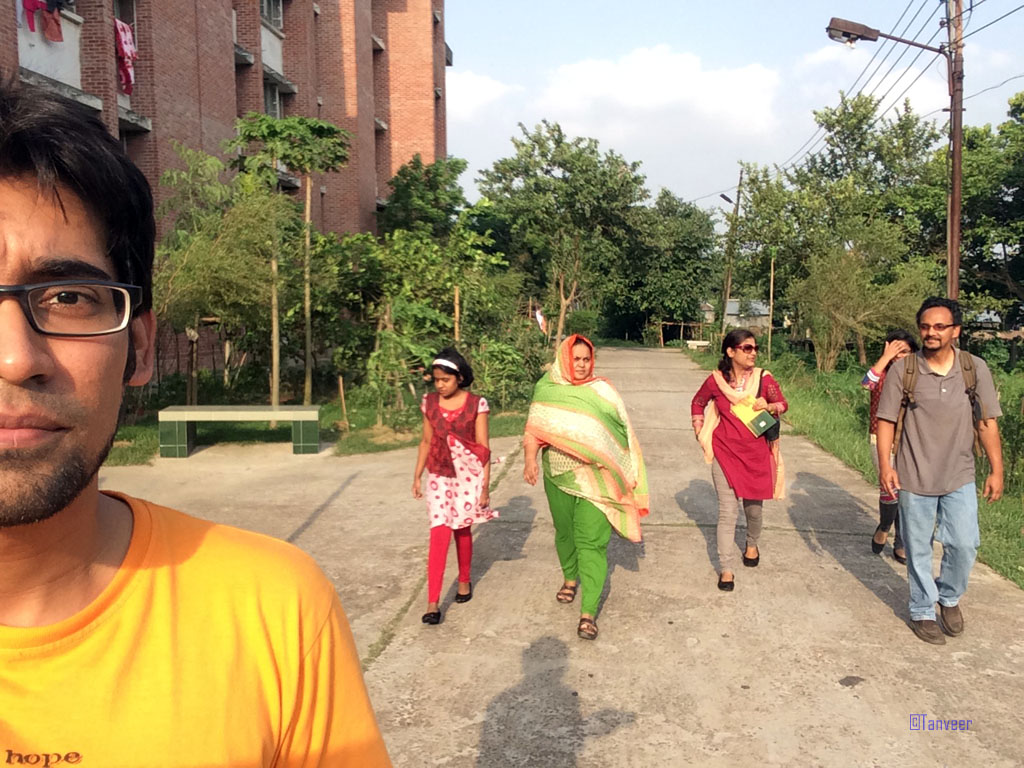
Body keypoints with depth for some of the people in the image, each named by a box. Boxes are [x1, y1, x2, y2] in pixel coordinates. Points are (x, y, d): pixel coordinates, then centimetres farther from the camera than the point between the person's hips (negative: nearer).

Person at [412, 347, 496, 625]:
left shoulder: (476, 404, -9)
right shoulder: (430, 402, 1)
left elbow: (483, 448, -7)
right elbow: (426, 441, 10)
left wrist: (485, 486, -8)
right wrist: (417, 476, 9)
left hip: (468, 475, -2)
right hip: (439, 476, 2)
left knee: (462, 530, 12)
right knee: (439, 534, -8)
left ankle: (464, 581, 37)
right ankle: (432, 602, -6)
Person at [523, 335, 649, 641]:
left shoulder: (602, 391, -3)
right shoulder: (547, 391, 1)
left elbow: (622, 433, 2)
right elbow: (535, 430, -3)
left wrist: (628, 475, 1)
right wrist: (530, 458, -22)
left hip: (594, 479, -2)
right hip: (558, 478, 3)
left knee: (591, 543, -8)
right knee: (564, 532, 20)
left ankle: (588, 612, -6)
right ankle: (570, 578, 47)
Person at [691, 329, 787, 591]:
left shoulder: (763, 378, -6)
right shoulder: (715, 380, -6)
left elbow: (783, 404, 5)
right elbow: (697, 403, 11)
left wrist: (768, 406, -17)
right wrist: (700, 434, 4)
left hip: (756, 453, 1)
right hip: (725, 452, -1)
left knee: (753, 507, 15)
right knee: (728, 511, -3)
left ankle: (752, 544, 46)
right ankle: (726, 569, 4)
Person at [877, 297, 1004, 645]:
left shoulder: (975, 368, -3)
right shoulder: (902, 370, -8)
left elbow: (987, 423, 1)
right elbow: (886, 420, -5)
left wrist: (996, 470, -1)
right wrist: (885, 466, -12)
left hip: (960, 477, 1)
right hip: (915, 477, -1)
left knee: (964, 544, 0)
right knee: (918, 549, 9)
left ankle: (949, 597, 30)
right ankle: (922, 611, 28)